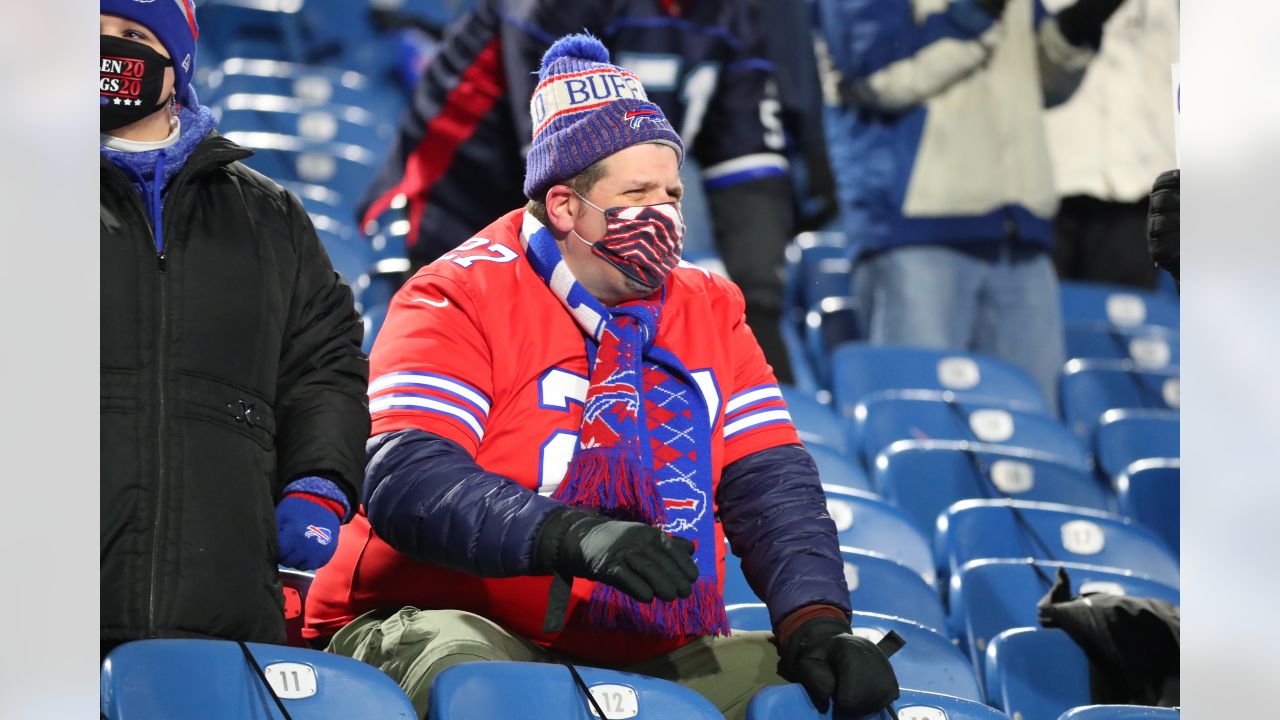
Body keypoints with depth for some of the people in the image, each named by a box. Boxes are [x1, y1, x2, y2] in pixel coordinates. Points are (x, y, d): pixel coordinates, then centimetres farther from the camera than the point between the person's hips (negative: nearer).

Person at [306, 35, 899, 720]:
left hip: (651, 659, 5)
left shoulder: (708, 311, 12)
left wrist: (814, 623, -14)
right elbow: (405, 480, -21)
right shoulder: (463, 298, -6)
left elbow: (772, 486, 6)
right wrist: (573, 536, -36)